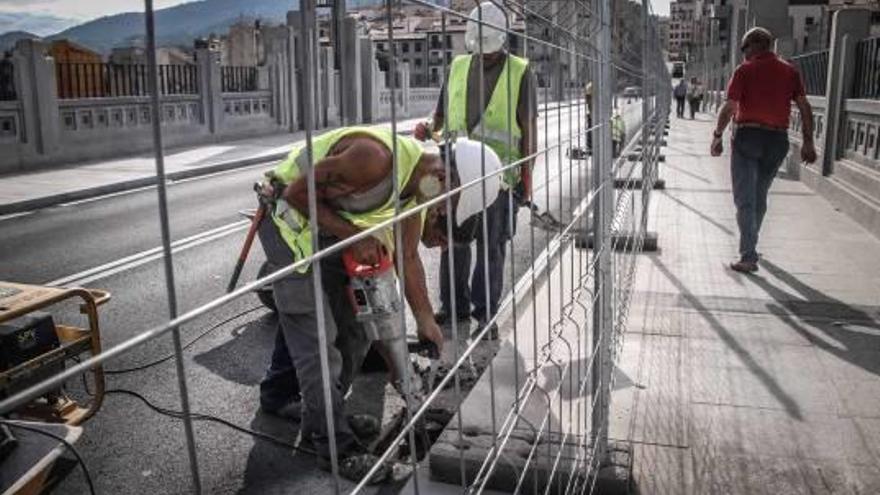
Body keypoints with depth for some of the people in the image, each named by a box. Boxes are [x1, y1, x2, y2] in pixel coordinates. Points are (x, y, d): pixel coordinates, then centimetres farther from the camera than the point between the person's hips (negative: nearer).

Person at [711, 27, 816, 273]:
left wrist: (717, 136, -2)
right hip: (777, 140, 4)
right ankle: (749, 244, 36)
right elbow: (805, 108, 3)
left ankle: (749, 257, -9)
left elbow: (729, 108, -12)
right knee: (760, 196, 20)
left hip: (747, 136, -4)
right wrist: (808, 142, 6)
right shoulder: (790, 71, 8)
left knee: (745, 199, -3)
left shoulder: (745, 70, -4)